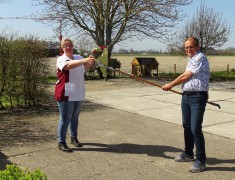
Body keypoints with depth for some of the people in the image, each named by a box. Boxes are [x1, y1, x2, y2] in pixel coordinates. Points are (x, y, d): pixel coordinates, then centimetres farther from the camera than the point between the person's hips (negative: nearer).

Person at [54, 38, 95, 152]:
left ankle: (74, 138, 32)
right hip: (66, 94, -6)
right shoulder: (61, 59, -8)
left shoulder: (78, 57, 12)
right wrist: (84, 60, -39)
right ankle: (61, 143, 6)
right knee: (65, 119, -3)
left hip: (78, 94, 6)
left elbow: (86, 66, 0)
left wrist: (90, 61, -23)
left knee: (75, 117, 17)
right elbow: (69, 65, -29)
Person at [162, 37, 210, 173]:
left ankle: (201, 161, -2)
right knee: (187, 126, 16)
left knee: (195, 129, -11)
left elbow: (185, 76, -13)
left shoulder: (200, 58, -12)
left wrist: (171, 85, -1)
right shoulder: (192, 59, 19)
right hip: (186, 96, 10)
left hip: (197, 97, -10)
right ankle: (188, 154, 31)